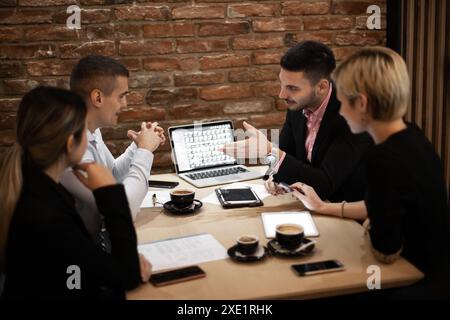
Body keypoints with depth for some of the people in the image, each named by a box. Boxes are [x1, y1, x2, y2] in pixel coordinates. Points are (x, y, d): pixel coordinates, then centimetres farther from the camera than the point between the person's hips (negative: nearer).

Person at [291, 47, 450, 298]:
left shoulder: (385, 159, -29)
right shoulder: (410, 136, 0)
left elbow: (386, 252, -20)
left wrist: (371, 230, 1)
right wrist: (323, 207, 17)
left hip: (426, 282, -8)